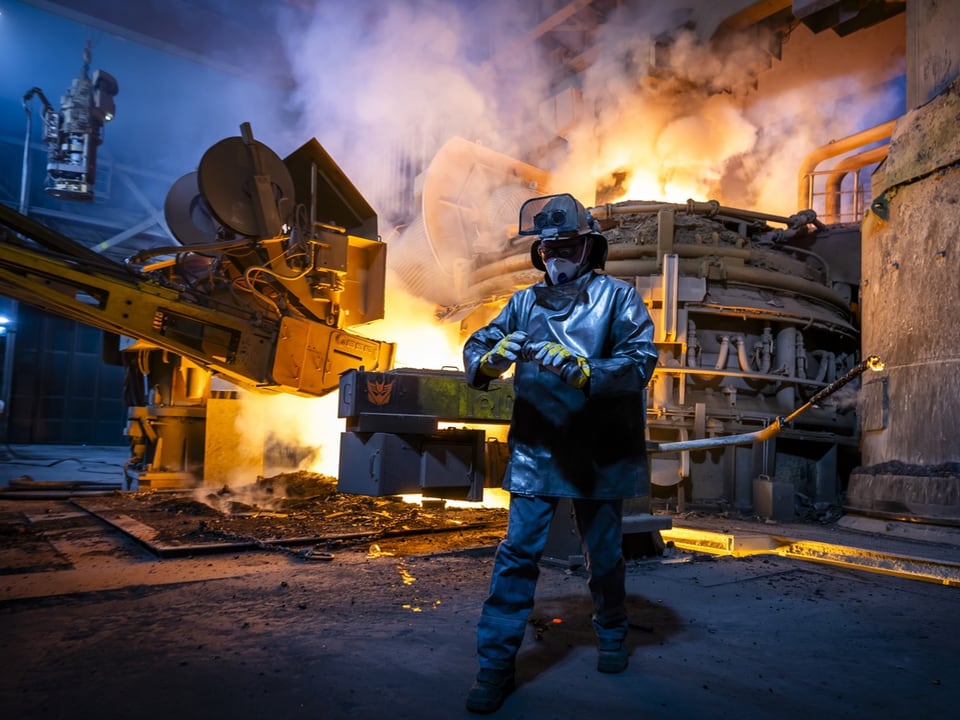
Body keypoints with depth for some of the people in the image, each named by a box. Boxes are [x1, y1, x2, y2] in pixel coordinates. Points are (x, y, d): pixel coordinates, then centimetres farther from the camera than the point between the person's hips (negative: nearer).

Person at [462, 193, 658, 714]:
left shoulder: (618, 298, -5)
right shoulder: (525, 302, 4)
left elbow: (640, 361, -17)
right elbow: (475, 349, 0)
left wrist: (579, 369, -33)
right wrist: (490, 358, -25)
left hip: (599, 454, -1)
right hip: (534, 451, 2)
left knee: (603, 552, 15)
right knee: (518, 551, -1)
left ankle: (611, 634, 41)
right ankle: (496, 662, 10)